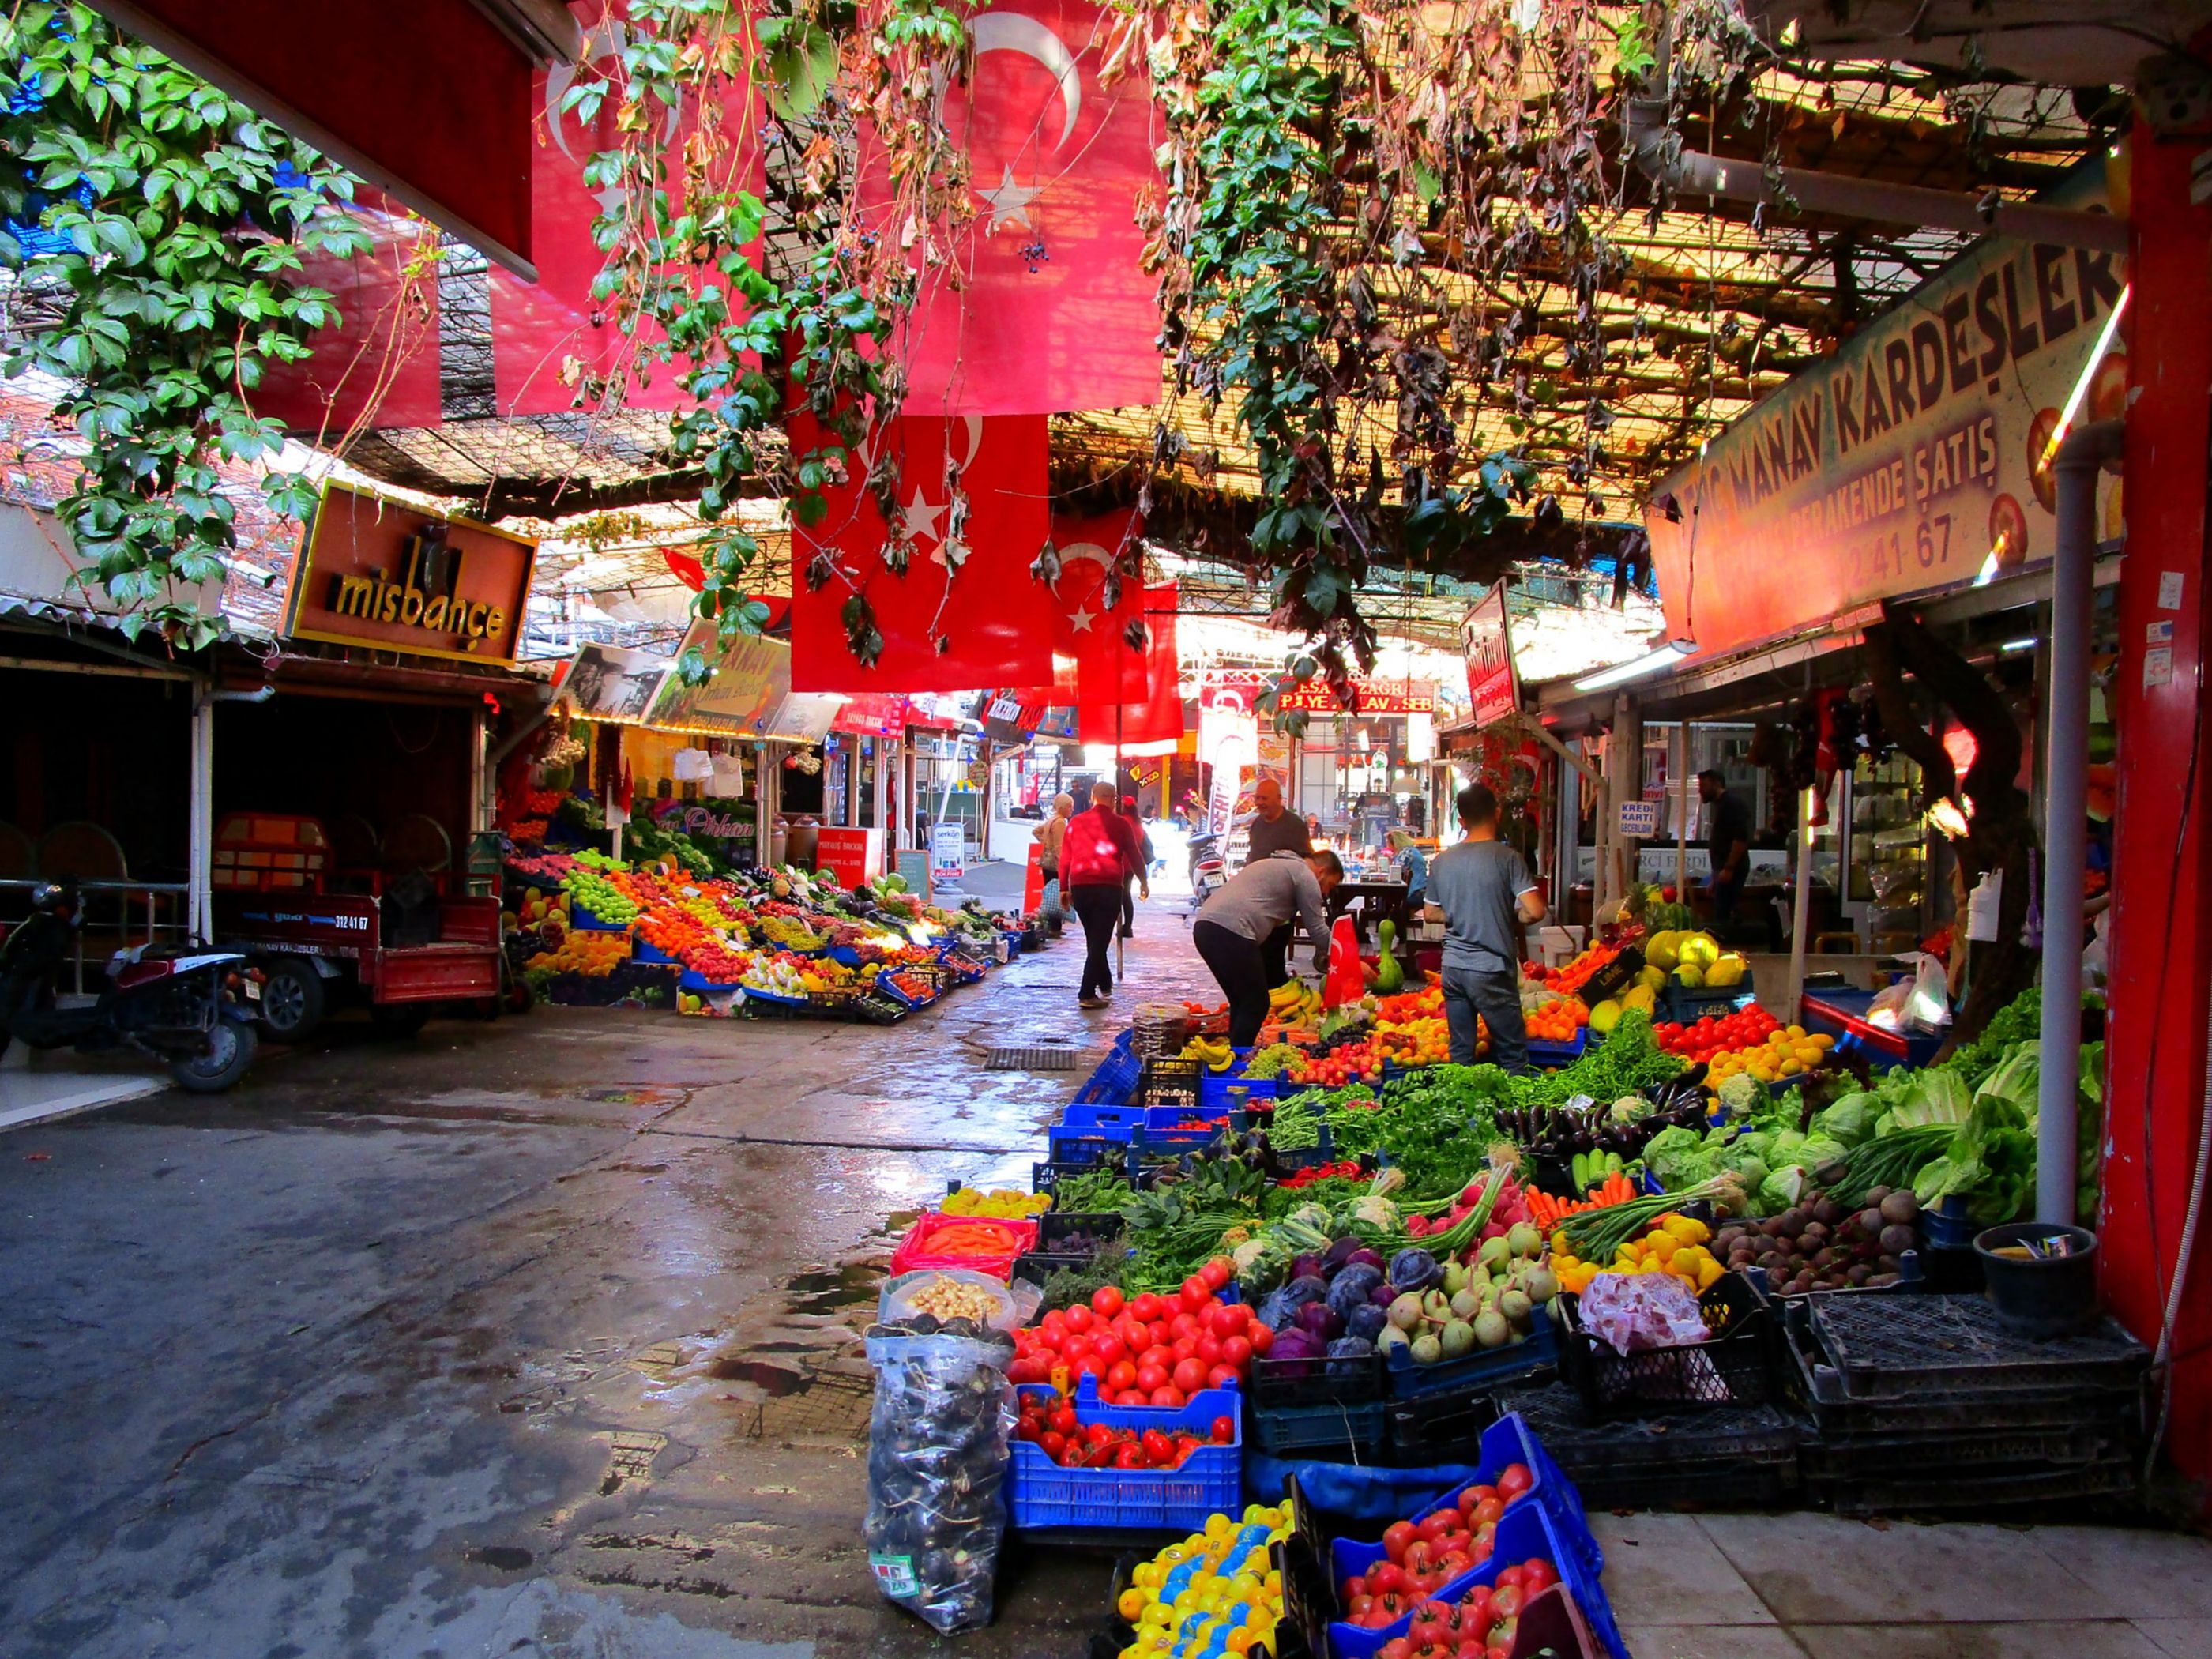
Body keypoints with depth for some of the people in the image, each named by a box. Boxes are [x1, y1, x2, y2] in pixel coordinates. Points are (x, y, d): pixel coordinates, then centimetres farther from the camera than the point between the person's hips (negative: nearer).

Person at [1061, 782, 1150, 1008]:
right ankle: (1087, 994, -8)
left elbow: (1065, 858, 7)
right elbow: (1134, 856, 6)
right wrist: (1144, 882, 19)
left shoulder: (1076, 822, 8)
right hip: (1108, 887, -3)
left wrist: (1064, 888, 13)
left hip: (1079, 887, 3)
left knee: (1093, 939, 19)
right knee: (1100, 941, -2)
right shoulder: (1119, 824, 1)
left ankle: (1105, 984, 31)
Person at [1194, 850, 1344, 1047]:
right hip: (1231, 933, -9)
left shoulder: (1273, 865, 34)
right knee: (1256, 1006, 0)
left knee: (1242, 1003, 19)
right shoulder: (1305, 876, 6)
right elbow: (1318, 929, 4)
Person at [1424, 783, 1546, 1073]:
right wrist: (1510, 918, 2)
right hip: (1492, 969, -5)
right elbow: (1535, 911, -17)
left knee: (1460, 1054, 11)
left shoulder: (1441, 861, 5)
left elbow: (1431, 913, 15)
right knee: (1513, 1054, 6)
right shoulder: (1507, 857, -9)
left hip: (1453, 967, 5)